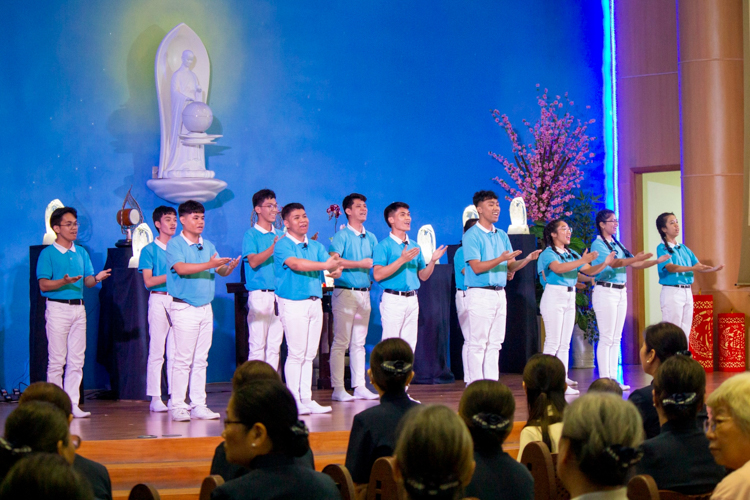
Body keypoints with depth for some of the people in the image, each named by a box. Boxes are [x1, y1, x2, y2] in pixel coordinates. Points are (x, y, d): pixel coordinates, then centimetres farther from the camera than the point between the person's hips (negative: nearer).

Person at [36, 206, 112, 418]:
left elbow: (88, 281, 12)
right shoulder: (48, 254, -4)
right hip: (57, 307, -5)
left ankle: (73, 404, 6)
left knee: (77, 359, 3)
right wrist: (64, 282, -25)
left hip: (78, 307, 6)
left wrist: (97, 278, -10)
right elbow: (44, 284, -9)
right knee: (57, 360, -4)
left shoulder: (81, 253, 14)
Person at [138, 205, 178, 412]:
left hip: (178, 300, 4)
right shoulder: (149, 250, 3)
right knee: (156, 352, -4)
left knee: (176, 352, 3)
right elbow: (148, 281, -5)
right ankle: (155, 398, -2)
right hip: (159, 300, -4)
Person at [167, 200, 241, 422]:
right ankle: (178, 406, -3)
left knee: (201, 359, 7)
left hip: (205, 308, 6)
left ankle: (199, 405, 11)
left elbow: (221, 271, 9)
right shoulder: (175, 244, -5)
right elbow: (181, 268, -21)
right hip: (184, 308, -6)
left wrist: (230, 266, -14)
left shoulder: (208, 245, 13)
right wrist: (209, 265, -28)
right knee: (183, 359, -6)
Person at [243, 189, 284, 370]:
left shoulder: (280, 235, 16)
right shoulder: (251, 234, 0)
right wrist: (274, 247, -23)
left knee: (275, 345, 7)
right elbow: (253, 261, -14)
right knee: (257, 343, -6)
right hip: (259, 294, -6)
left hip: (279, 293, 6)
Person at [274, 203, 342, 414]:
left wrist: (337, 269, -23)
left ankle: (306, 399, 11)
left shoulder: (316, 246, 14)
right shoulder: (282, 245, -5)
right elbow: (296, 264, -22)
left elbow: (331, 264, 2)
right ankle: (293, 401, -1)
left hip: (315, 302, 6)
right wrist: (324, 265, -29)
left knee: (309, 354, 7)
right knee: (296, 353, -6)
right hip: (293, 303, -6)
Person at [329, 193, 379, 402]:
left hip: (364, 293, 6)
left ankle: (359, 386, 11)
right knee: (341, 342, -6)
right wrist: (361, 264, -16)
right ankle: (338, 389, -4)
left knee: (359, 342, 9)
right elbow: (334, 260, -19)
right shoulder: (341, 236, -5)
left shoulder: (371, 238, 16)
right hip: (345, 292, -6)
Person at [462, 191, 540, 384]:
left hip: (500, 294, 7)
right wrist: (500, 259, -26)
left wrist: (528, 259, -6)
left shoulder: (502, 235, 15)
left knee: (495, 343, 8)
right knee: (478, 343, -5)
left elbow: (511, 266, 12)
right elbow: (476, 267, -15)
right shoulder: (472, 236, -7)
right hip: (480, 294, -7)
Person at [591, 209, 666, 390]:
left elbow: (634, 264, 13)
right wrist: (636, 258, -37)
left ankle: (613, 379, 11)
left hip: (621, 292, 8)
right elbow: (614, 263, -24)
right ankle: (604, 380, -5)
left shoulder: (617, 244, 15)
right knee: (606, 338, -7)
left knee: (616, 338, 8)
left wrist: (657, 261, 0)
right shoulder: (598, 245, -9)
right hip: (605, 292, -8)